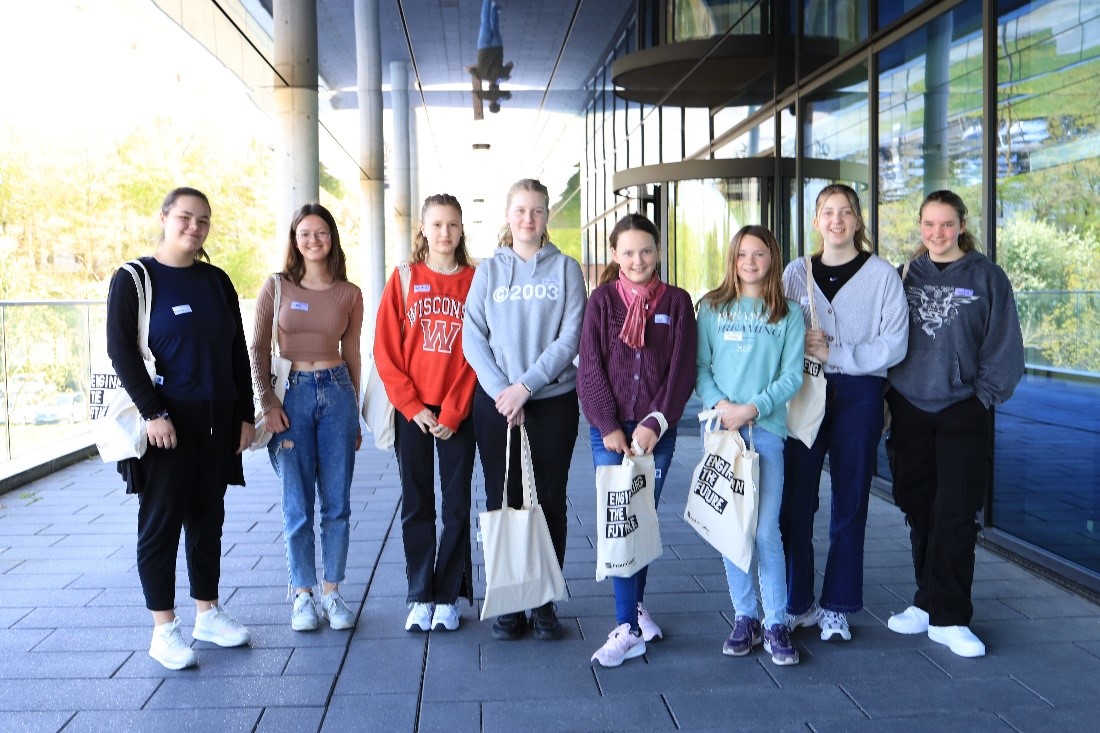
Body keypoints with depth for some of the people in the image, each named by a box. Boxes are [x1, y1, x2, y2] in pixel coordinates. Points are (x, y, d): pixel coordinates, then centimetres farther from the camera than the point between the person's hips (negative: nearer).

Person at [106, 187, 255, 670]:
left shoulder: (217, 281, 11)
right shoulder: (134, 279, -3)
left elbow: (238, 353, 12)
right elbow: (120, 350, -10)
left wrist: (245, 414, 7)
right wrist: (152, 413, -17)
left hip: (217, 421, 5)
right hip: (166, 421, -5)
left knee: (208, 519, 12)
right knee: (161, 522, 0)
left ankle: (207, 613, 24)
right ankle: (164, 630, 9)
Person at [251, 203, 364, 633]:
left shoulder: (349, 294, 5)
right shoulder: (276, 287, 1)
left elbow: (352, 354, 11)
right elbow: (258, 348, 2)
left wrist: (355, 415, 13)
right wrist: (267, 402, -8)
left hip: (337, 392, 2)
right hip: (291, 394, -1)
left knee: (337, 502, 5)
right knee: (297, 504, 4)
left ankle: (332, 591, 17)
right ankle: (302, 594, 16)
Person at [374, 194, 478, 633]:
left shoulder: (475, 281, 1)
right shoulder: (405, 279, 4)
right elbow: (385, 350, 0)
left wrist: (452, 412, -10)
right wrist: (412, 406, -8)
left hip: (458, 412, -1)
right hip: (411, 411, 1)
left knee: (457, 505, 4)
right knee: (416, 505, 7)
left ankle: (448, 596, 16)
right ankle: (420, 597, 17)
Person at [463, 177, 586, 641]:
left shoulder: (565, 269, 4)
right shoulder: (488, 271, 8)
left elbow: (570, 338, -6)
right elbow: (472, 338, 0)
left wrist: (526, 385, -14)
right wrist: (501, 391, -12)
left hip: (553, 400, -1)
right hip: (495, 402, 1)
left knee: (549, 501, 4)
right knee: (502, 502, 4)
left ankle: (545, 603, 15)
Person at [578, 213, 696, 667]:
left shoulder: (677, 302, 4)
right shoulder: (601, 300, 3)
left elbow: (683, 369, -1)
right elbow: (590, 369, -1)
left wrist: (655, 422, -10)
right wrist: (608, 427, -9)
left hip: (656, 430, 1)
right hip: (609, 429, -1)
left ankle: (635, 606, 27)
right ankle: (629, 627, -1)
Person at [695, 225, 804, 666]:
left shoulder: (789, 315, 6)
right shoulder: (712, 308, 9)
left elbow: (792, 376, 0)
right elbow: (700, 366, 5)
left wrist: (752, 408, -13)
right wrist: (719, 403, -12)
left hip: (766, 429, -1)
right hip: (720, 428, 2)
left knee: (766, 531, -4)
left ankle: (776, 625, 6)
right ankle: (745, 618, 16)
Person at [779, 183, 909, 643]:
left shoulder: (882, 275, 1)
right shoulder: (796, 273, 9)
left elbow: (893, 345, -7)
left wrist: (833, 353, -13)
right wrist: (801, 347, -14)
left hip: (859, 394, -1)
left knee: (849, 503, 5)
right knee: (794, 501, 0)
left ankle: (837, 607, 18)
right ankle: (796, 603, 15)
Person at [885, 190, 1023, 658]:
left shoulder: (986, 277, -1)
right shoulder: (908, 276, 9)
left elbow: (1004, 345, -1)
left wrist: (983, 395, -6)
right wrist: (890, 396, 4)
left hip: (963, 412, -3)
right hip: (910, 410, 4)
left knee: (955, 514, -4)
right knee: (918, 509, 10)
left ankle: (948, 617, 5)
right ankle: (929, 603, 24)